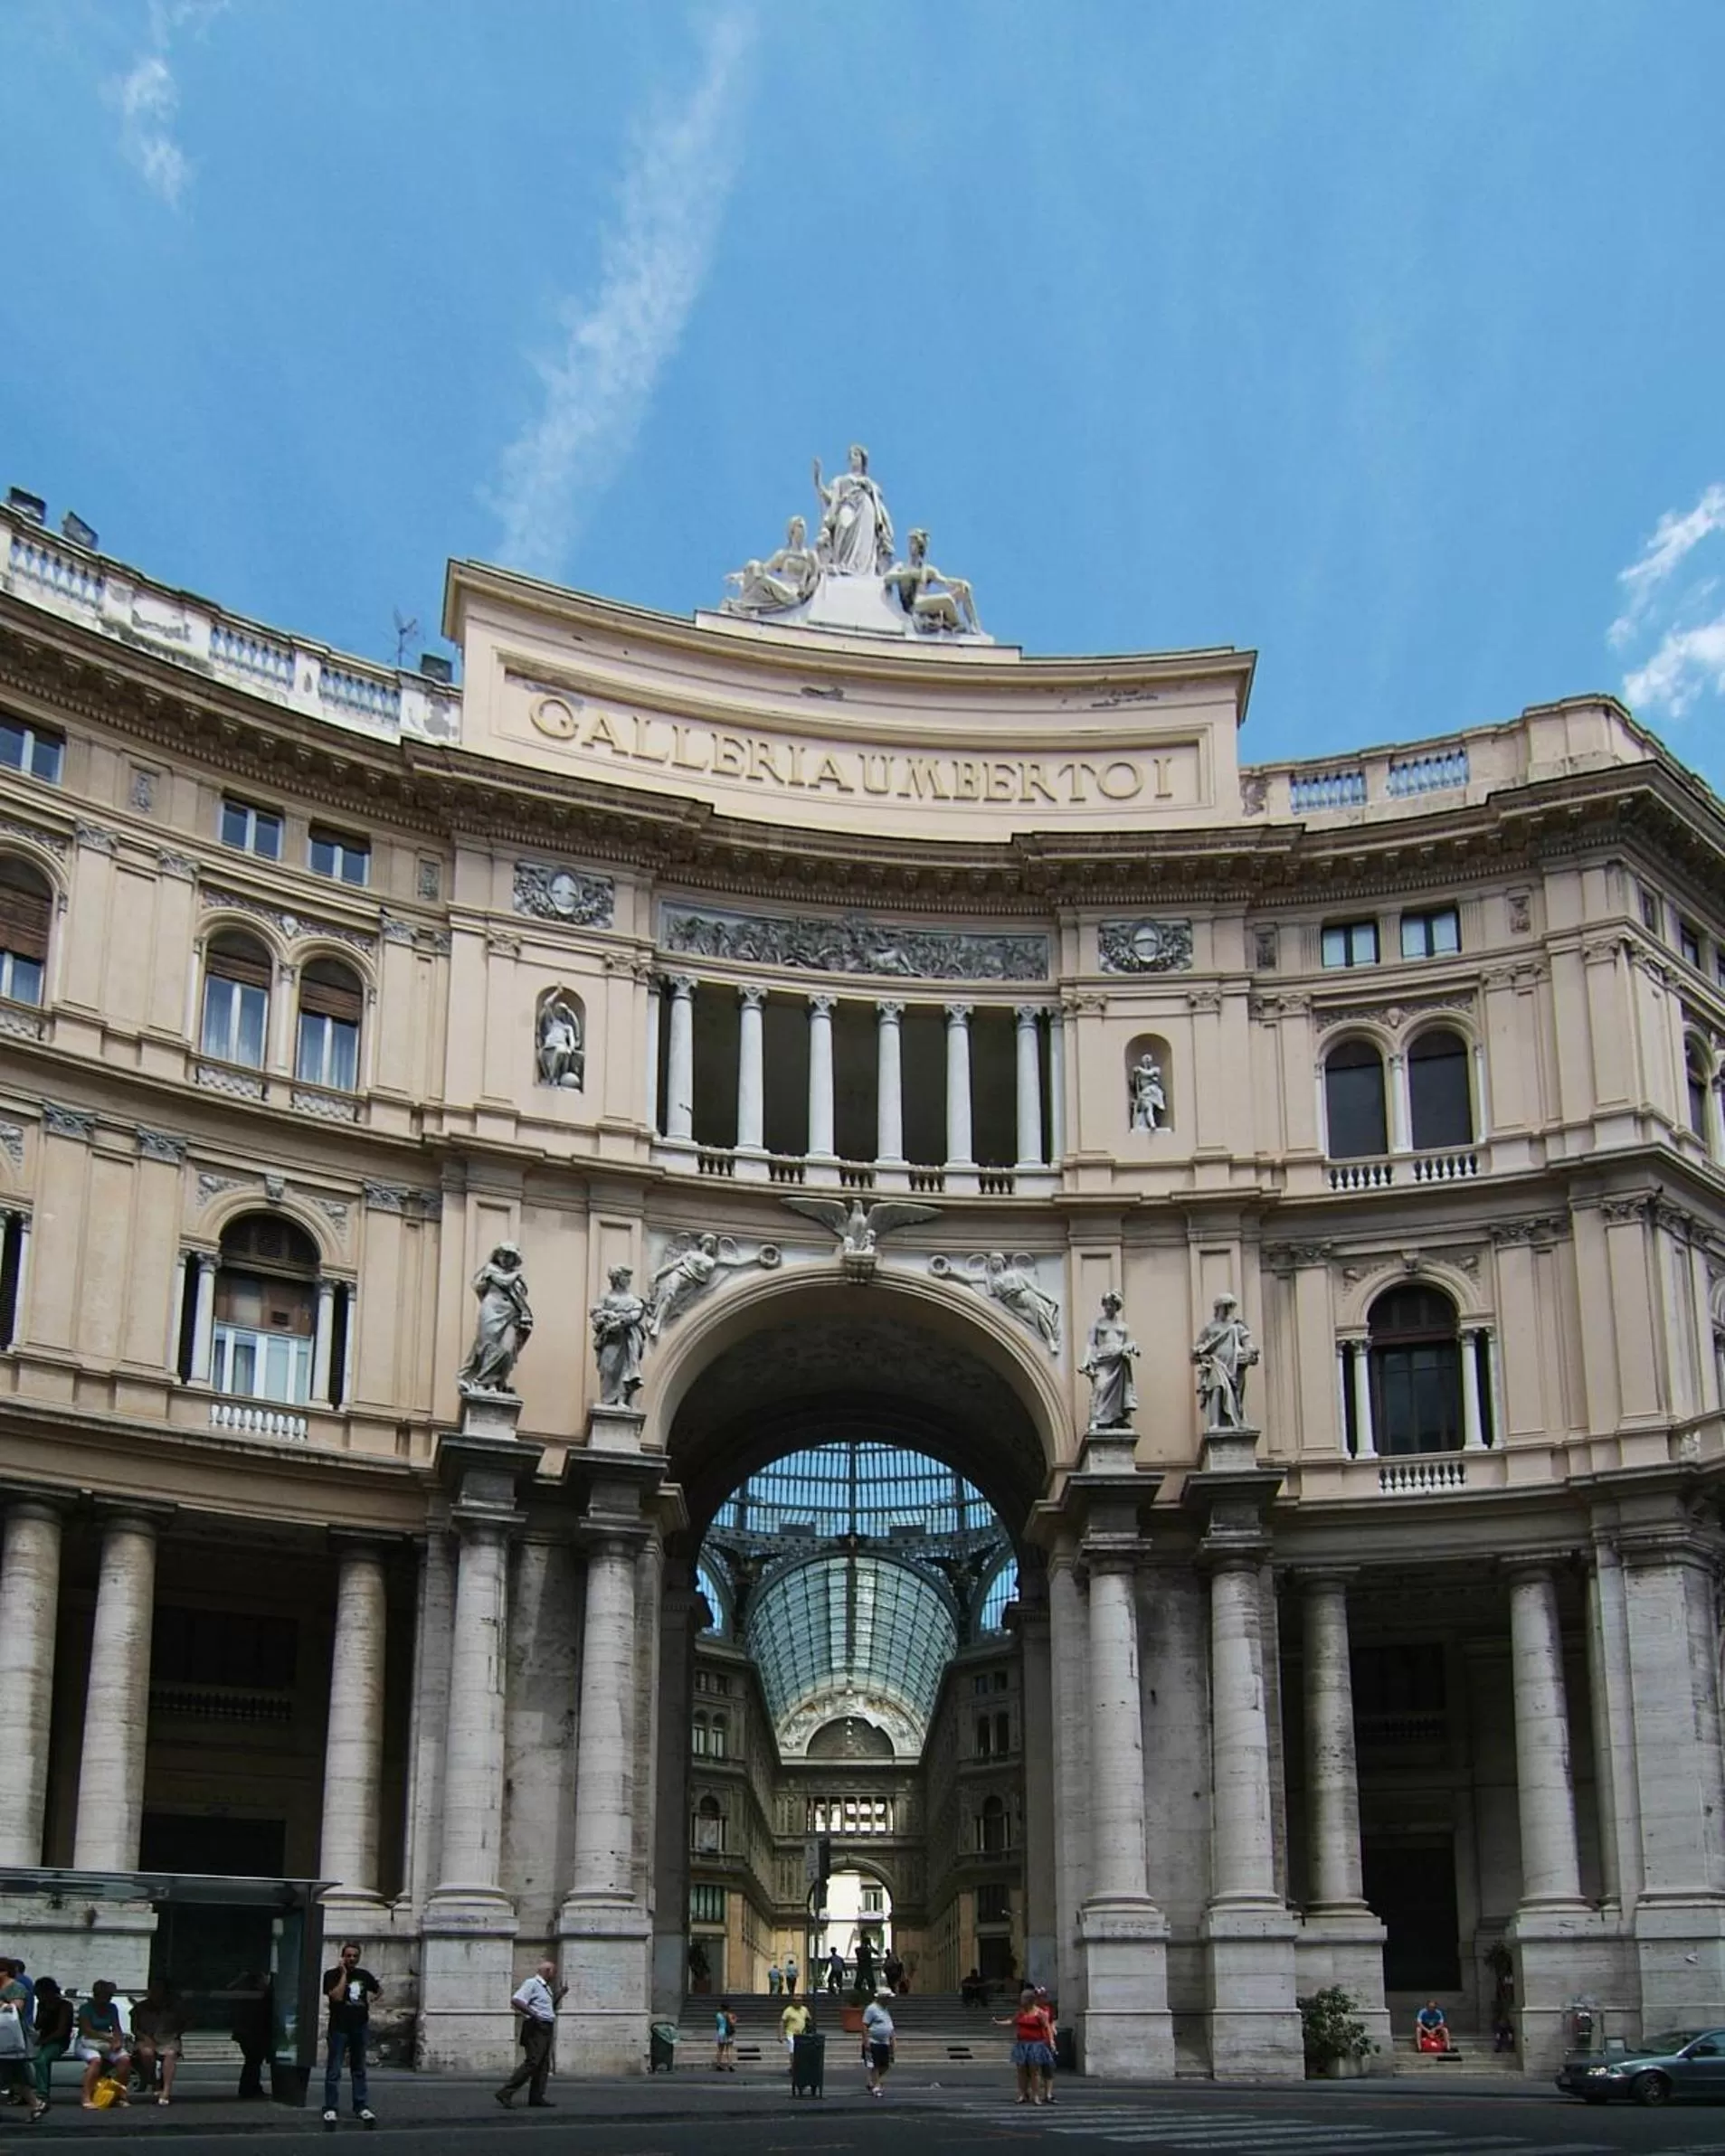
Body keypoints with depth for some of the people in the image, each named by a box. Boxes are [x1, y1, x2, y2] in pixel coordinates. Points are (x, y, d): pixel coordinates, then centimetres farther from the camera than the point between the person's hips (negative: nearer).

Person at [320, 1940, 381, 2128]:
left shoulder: (364, 1975, 9)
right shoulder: (332, 1975, -4)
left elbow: (379, 1989, 27)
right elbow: (337, 1996, -19)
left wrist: (370, 2000, 11)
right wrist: (344, 1974, -16)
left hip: (360, 2028, 4)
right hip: (339, 2028, -4)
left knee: (359, 2070, 10)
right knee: (334, 2072, -4)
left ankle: (362, 2107, 15)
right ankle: (330, 2109, 0)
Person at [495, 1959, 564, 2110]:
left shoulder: (546, 1988, 20)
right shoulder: (531, 1983, -9)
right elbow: (516, 2001, -20)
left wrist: (560, 1994, 20)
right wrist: (533, 2014, -26)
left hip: (546, 2029, 10)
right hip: (536, 2028, -10)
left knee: (543, 2065, 8)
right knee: (531, 2063, -14)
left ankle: (537, 2098, 11)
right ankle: (506, 2093, -13)